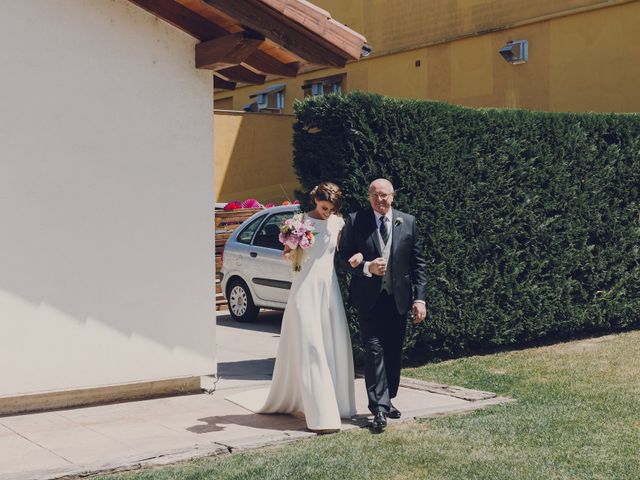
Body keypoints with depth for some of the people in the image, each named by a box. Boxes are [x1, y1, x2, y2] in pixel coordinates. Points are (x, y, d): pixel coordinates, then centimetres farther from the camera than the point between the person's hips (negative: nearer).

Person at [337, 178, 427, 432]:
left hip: (398, 298, 3)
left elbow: (418, 262, 5)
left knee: (394, 352, 11)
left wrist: (420, 298, -1)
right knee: (374, 350, -8)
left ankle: (387, 400, 26)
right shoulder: (355, 221, -1)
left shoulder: (408, 222, 5)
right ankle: (378, 407, -6)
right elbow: (343, 257, 0)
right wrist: (366, 268, -18)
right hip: (369, 298, -3)